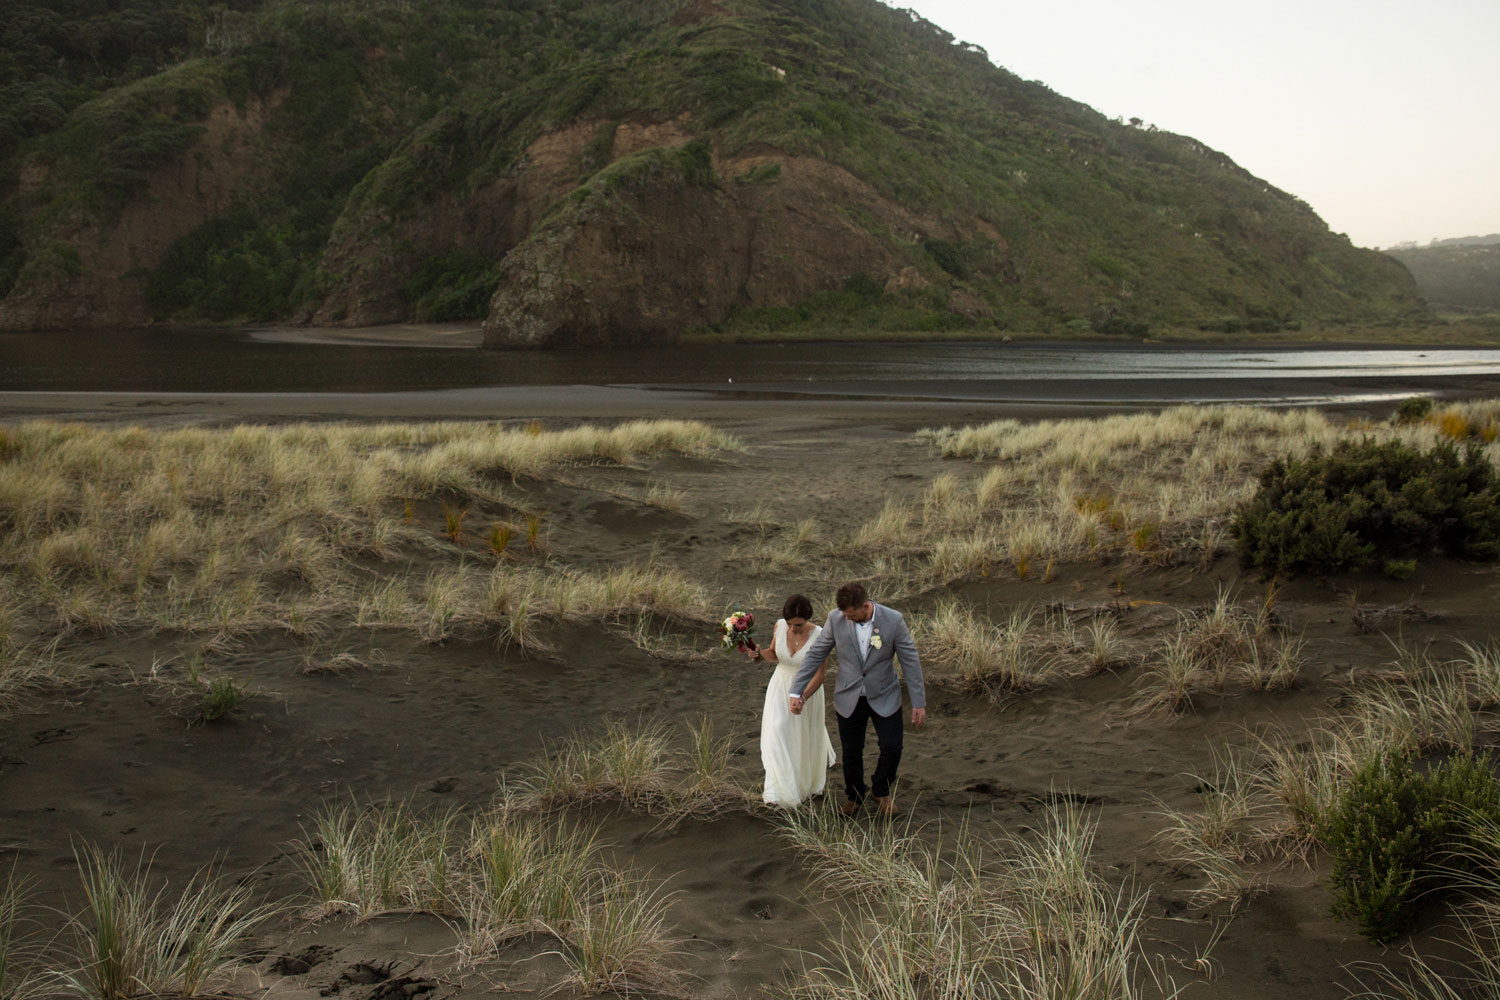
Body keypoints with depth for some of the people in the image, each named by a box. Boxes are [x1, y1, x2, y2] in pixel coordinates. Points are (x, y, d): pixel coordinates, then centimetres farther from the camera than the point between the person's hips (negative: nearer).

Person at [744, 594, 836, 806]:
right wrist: (759, 653, -19)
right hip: (781, 687, 2)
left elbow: (820, 673, -21)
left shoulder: (819, 635, -25)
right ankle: (779, 789, -2)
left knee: (807, 737, 17)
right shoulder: (780, 626, -15)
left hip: (807, 690, -2)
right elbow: (774, 654, 2)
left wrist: (803, 698, -30)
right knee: (777, 735, -9)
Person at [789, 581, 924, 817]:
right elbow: (815, 654, -5)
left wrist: (918, 702, -9)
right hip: (849, 698, 1)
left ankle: (881, 791, 25)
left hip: (884, 698, -1)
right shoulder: (836, 619, -15)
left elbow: (910, 660, -10)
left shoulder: (893, 620, -19)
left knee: (892, 747, -5)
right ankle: (854, 796, 36)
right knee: (851, 752, 10)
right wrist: (797, 692, -6)